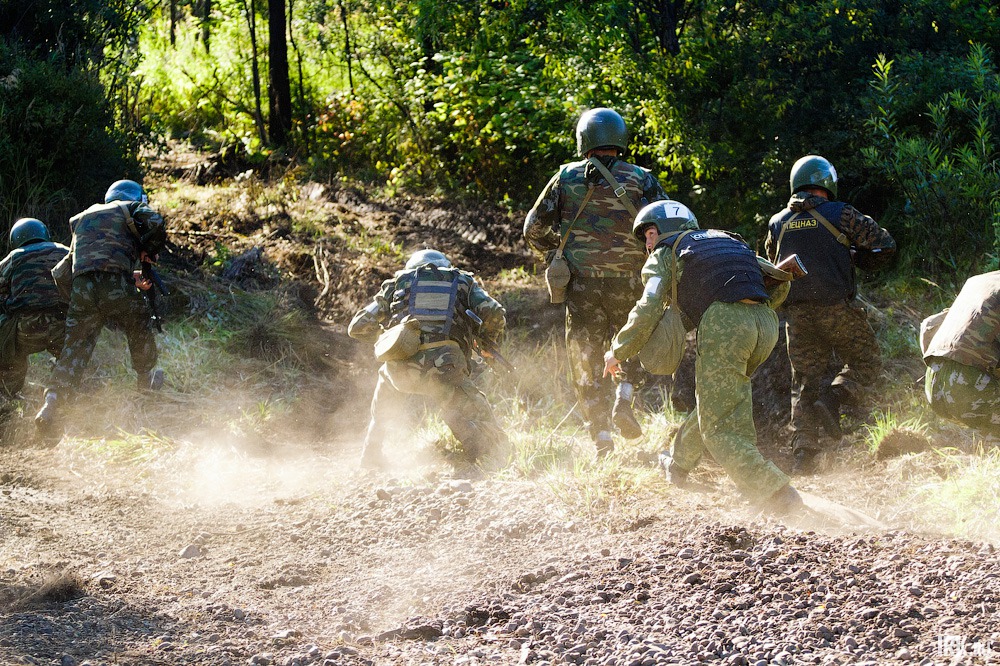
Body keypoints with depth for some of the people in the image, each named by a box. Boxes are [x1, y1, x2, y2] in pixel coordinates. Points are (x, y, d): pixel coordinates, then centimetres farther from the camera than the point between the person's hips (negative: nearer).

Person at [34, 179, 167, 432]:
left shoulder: (82, 218, 34)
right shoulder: (131, 209, 16)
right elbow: (156, 225, -5)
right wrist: (149, 252, 16)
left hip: (81, 283, 4)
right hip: (115, 283, -4)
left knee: (75, 345, 2)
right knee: (139, 330, 23)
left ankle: (51, 401, -13)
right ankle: (145, 379, 41)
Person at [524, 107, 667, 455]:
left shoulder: (567, 178, 2)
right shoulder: (640, 179, 1)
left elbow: (533, 230, 5)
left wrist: (555, 247, 24)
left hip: (581, 284, 0)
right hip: (628, 283, 0)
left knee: (586, 361, 9)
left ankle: (602, 440, 3)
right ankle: (623, 399, 0)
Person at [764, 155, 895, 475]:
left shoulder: (778, 224, 9)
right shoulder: (840, 214, -3)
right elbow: (885, 244, 0)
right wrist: (858, 260, 17)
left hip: (798, 313, 4)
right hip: (838, 307, -4)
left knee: (805, 380, 8)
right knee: (865, 362, 13)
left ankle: (803, 452, 1)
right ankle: (834, 398, -13)